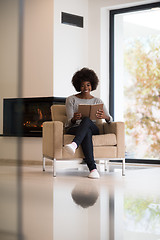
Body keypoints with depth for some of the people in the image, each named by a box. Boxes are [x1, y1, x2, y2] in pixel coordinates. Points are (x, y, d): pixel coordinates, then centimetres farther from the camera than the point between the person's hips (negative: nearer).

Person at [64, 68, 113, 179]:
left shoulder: (97, 101, 14)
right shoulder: (71, 100, 8)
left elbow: (110, 120, 3)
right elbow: (70, 122, -2)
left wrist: (105, 117, -22)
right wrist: (74, 119, -28)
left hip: (93, 129, 1)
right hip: (74, 129, -1)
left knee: (87, 120, -35)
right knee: (87, 132, -39)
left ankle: (74, 144, -62)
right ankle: (93, 168, -53)